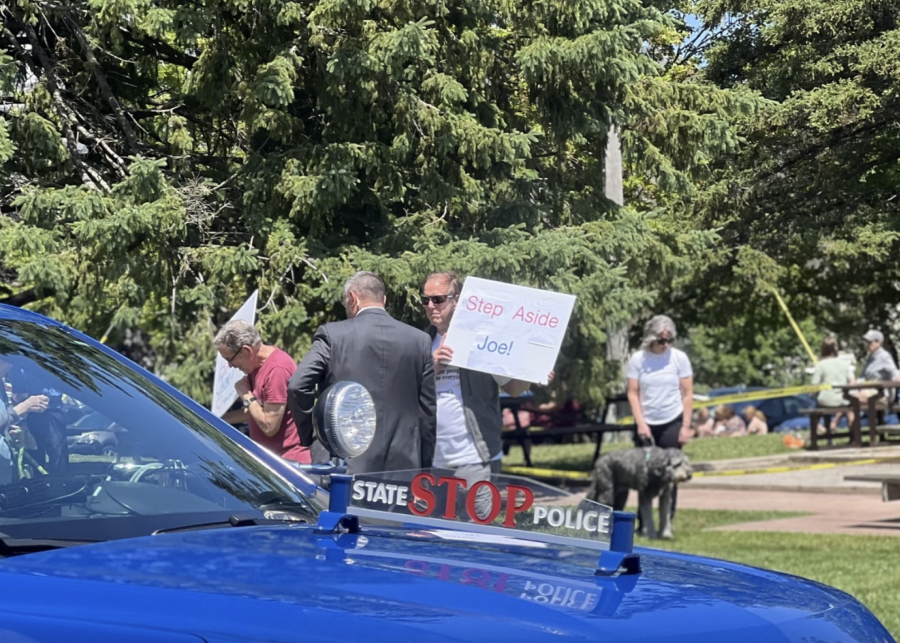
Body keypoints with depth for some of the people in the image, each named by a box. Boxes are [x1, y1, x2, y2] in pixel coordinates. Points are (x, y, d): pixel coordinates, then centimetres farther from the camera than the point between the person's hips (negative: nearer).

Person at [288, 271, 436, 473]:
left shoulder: (332, 334, -2)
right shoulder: (420, 340, 6)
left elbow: (297, 385, -11)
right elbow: (428, 409, 7)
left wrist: (309, 435, 3)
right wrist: (424, 468, 13)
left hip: (345, 463, -3)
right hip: (404, 465, 3)